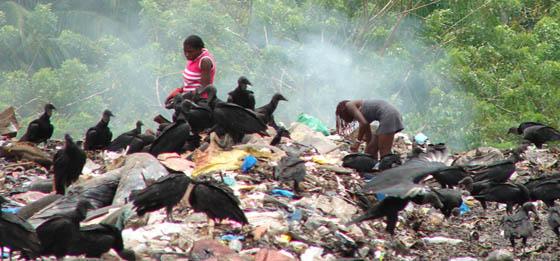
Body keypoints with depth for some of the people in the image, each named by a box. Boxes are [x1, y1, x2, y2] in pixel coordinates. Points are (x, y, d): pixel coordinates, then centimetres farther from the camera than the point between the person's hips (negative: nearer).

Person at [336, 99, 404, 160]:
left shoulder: (349, 105, 4)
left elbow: (364, 123, -13)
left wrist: (358, 141, -6)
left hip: (388, 115, -10)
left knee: (384, 153, -11)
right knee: (371, 150, 14)